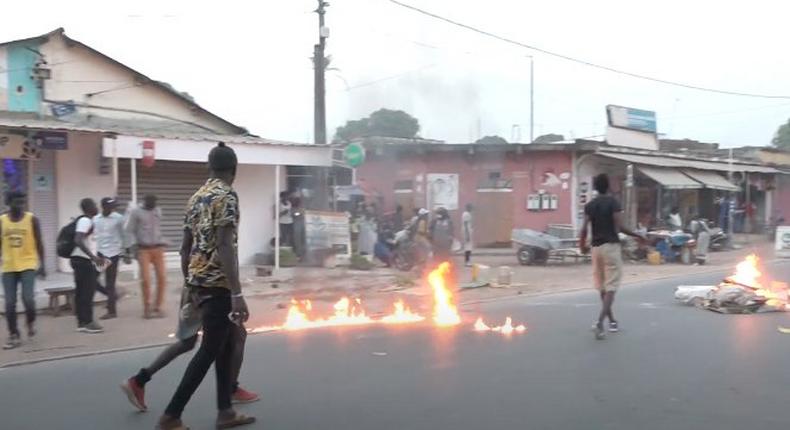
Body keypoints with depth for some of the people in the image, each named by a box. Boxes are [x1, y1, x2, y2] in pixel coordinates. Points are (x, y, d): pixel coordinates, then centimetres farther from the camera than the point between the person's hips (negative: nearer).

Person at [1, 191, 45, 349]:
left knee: (27, 298, -13)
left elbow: (39, 243, 1)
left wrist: (42, 264, -2)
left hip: (28, 265, -2)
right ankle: (14, 336, 14)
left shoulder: (32, 219, -3)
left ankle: (31, 322, 17)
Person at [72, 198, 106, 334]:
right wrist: (93, 257, -31)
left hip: (83, 260, 10)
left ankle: (82, 322, 15)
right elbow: (78, 240, -27)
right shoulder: (85, 220, -15)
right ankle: (86, 323, -4)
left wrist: (96, 257, 29)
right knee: (87, 292, -7)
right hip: (83, 260, -10)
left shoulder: (87, 221, 17)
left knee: (82, 292, 11)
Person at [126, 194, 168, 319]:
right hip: (143, 249, -4)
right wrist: (135, 244, -12)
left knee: (162, 278, -3)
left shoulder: (158, 211, 13)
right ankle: (147, 308, 7)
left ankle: (157, 307, 11)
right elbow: (130, 230, -1)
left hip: (158, 248, 4)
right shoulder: (136, 212, 0)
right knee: (145, 279, -8)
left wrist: (163, 242, 11)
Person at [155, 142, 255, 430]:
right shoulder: (226, 196, -13)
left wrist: (190, 286, 23)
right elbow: (225, 247, -23)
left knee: (227, 344, 16)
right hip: (218, 284, -9)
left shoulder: (196, 198, 14)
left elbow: (185, 248, 16)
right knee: (209, 350, -2)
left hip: (199, 282, 9)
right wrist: (237, 293, -26)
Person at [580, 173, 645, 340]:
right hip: (611, 246, -5)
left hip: (596, 247, 5)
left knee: (602, 287, 16)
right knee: (611, 287, -6)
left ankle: (612, 321, 26)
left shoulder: (589, 205, 5)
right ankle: (600, 322, -22)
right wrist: (637, 235, 0)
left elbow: (584, 229, -1)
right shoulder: (613, 203, -6)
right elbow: (619, 227, -14)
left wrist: (583, 245, 16)